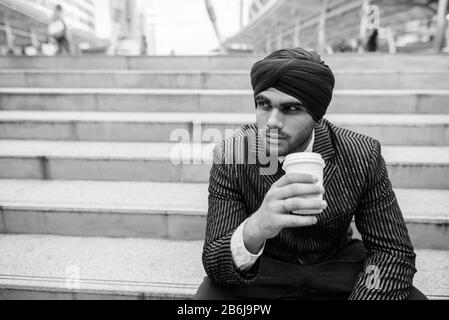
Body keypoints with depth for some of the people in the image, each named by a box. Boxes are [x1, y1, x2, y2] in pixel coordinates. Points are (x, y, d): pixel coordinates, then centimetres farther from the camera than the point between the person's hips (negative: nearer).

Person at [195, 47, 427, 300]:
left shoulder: (363, 156, -16)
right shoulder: (230, 159, -19)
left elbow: (393, 251, -9)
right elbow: (214, 265, -21)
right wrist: (253, 231, -44)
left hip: (338, 265, 3)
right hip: (262, 268, -2)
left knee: (413, 296, -21)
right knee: (210, 294, -30)